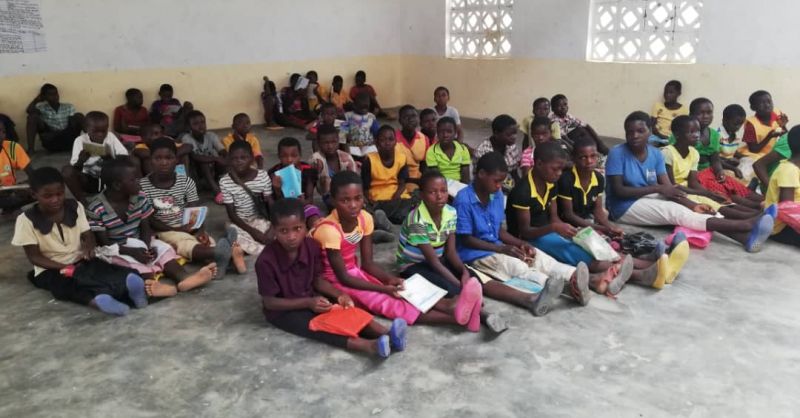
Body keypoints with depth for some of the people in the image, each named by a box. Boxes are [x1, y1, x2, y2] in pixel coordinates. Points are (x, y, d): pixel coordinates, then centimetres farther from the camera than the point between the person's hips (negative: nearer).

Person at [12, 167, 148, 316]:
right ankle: (96, 299, -66)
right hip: (51, 270, -3)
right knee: (69, 283, -38)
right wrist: (65, 267, -24)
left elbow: (87, 235, 2)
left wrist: (88, 246, -24)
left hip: (80, 261, 3)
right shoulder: (26, 220, -8)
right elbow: (34, 256, -9)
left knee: (104, 270, -30)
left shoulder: (75, 207, 1)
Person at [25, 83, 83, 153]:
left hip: (67, 141, 0)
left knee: (79, 116, -15)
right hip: (50, 143, 0)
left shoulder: (69, 107, 14)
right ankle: (30, 149, -23)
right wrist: (38, 98, 5)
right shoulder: (42, 108, 13)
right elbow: (29, 110, -8)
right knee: (33, 116, -14)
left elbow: (74, 124, 5)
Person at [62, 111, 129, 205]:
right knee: (67, 170, -27)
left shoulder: (111, 137, -9)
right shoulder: (80, 140, -11)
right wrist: (80, 161, -41)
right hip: (88, 181, 0)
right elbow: (75, 170, -18)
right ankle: (82, 201, -15)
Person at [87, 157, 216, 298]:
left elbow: (145, 227, 0)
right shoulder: (96, 209, -17)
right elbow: (103, 243, -16)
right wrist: (132, 251, -29)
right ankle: (152, 281, -63)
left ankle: (183, 277, -47)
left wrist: (146, 247, -20)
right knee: (128, 260, -35)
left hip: (138, 244, 5)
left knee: (163, 248, -20)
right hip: (113, 250, -5)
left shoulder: (139, 198, -3)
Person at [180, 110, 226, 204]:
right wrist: (216, 159, -40)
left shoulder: (211, 135, -9)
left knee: (223, 163, -28)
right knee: (202, 162, -33)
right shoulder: (186, 138, -16)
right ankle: (217, 192, -42)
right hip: (198, 172, -2)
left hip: (214, 170, 2)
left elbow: (224, 153, -20)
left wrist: (221, 160, -43)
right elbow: (194, 157, -32)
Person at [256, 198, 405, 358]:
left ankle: (386, 334, -37)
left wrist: (339, 295, -16)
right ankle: (368, 345, -47)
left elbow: (317, 280, 2)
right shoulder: (266, 261, -26)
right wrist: (308, 303, -27)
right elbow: (269, 301, -19)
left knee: (344, 309, -19)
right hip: (282, 310, -5)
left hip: (310, 298, 5)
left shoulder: (312, 246, -12)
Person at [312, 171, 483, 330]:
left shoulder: (365, 218, -8)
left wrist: (389, 279, -20)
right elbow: (343, 277, -23)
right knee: (384, 302, -28)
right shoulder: (329, 230, -27)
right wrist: (382, 288, -26)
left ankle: (450, 305, -39)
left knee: (402, 292, -18)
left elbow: (368, 263, -2)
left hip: (354, 271, 7)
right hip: (335, 281, -7)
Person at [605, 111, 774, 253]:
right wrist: (657, 188, -19)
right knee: (676, 212, -24)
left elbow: (668, 188, -3)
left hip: (650, 199, 6)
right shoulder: (617, 153, -13)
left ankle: (745, 237, -34)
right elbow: (618, 191, -18)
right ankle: (746, 224, -32)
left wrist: (692, 205, -20)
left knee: (684, 210, -19)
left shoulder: (656, 154, 3)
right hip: (625, 207, -6)